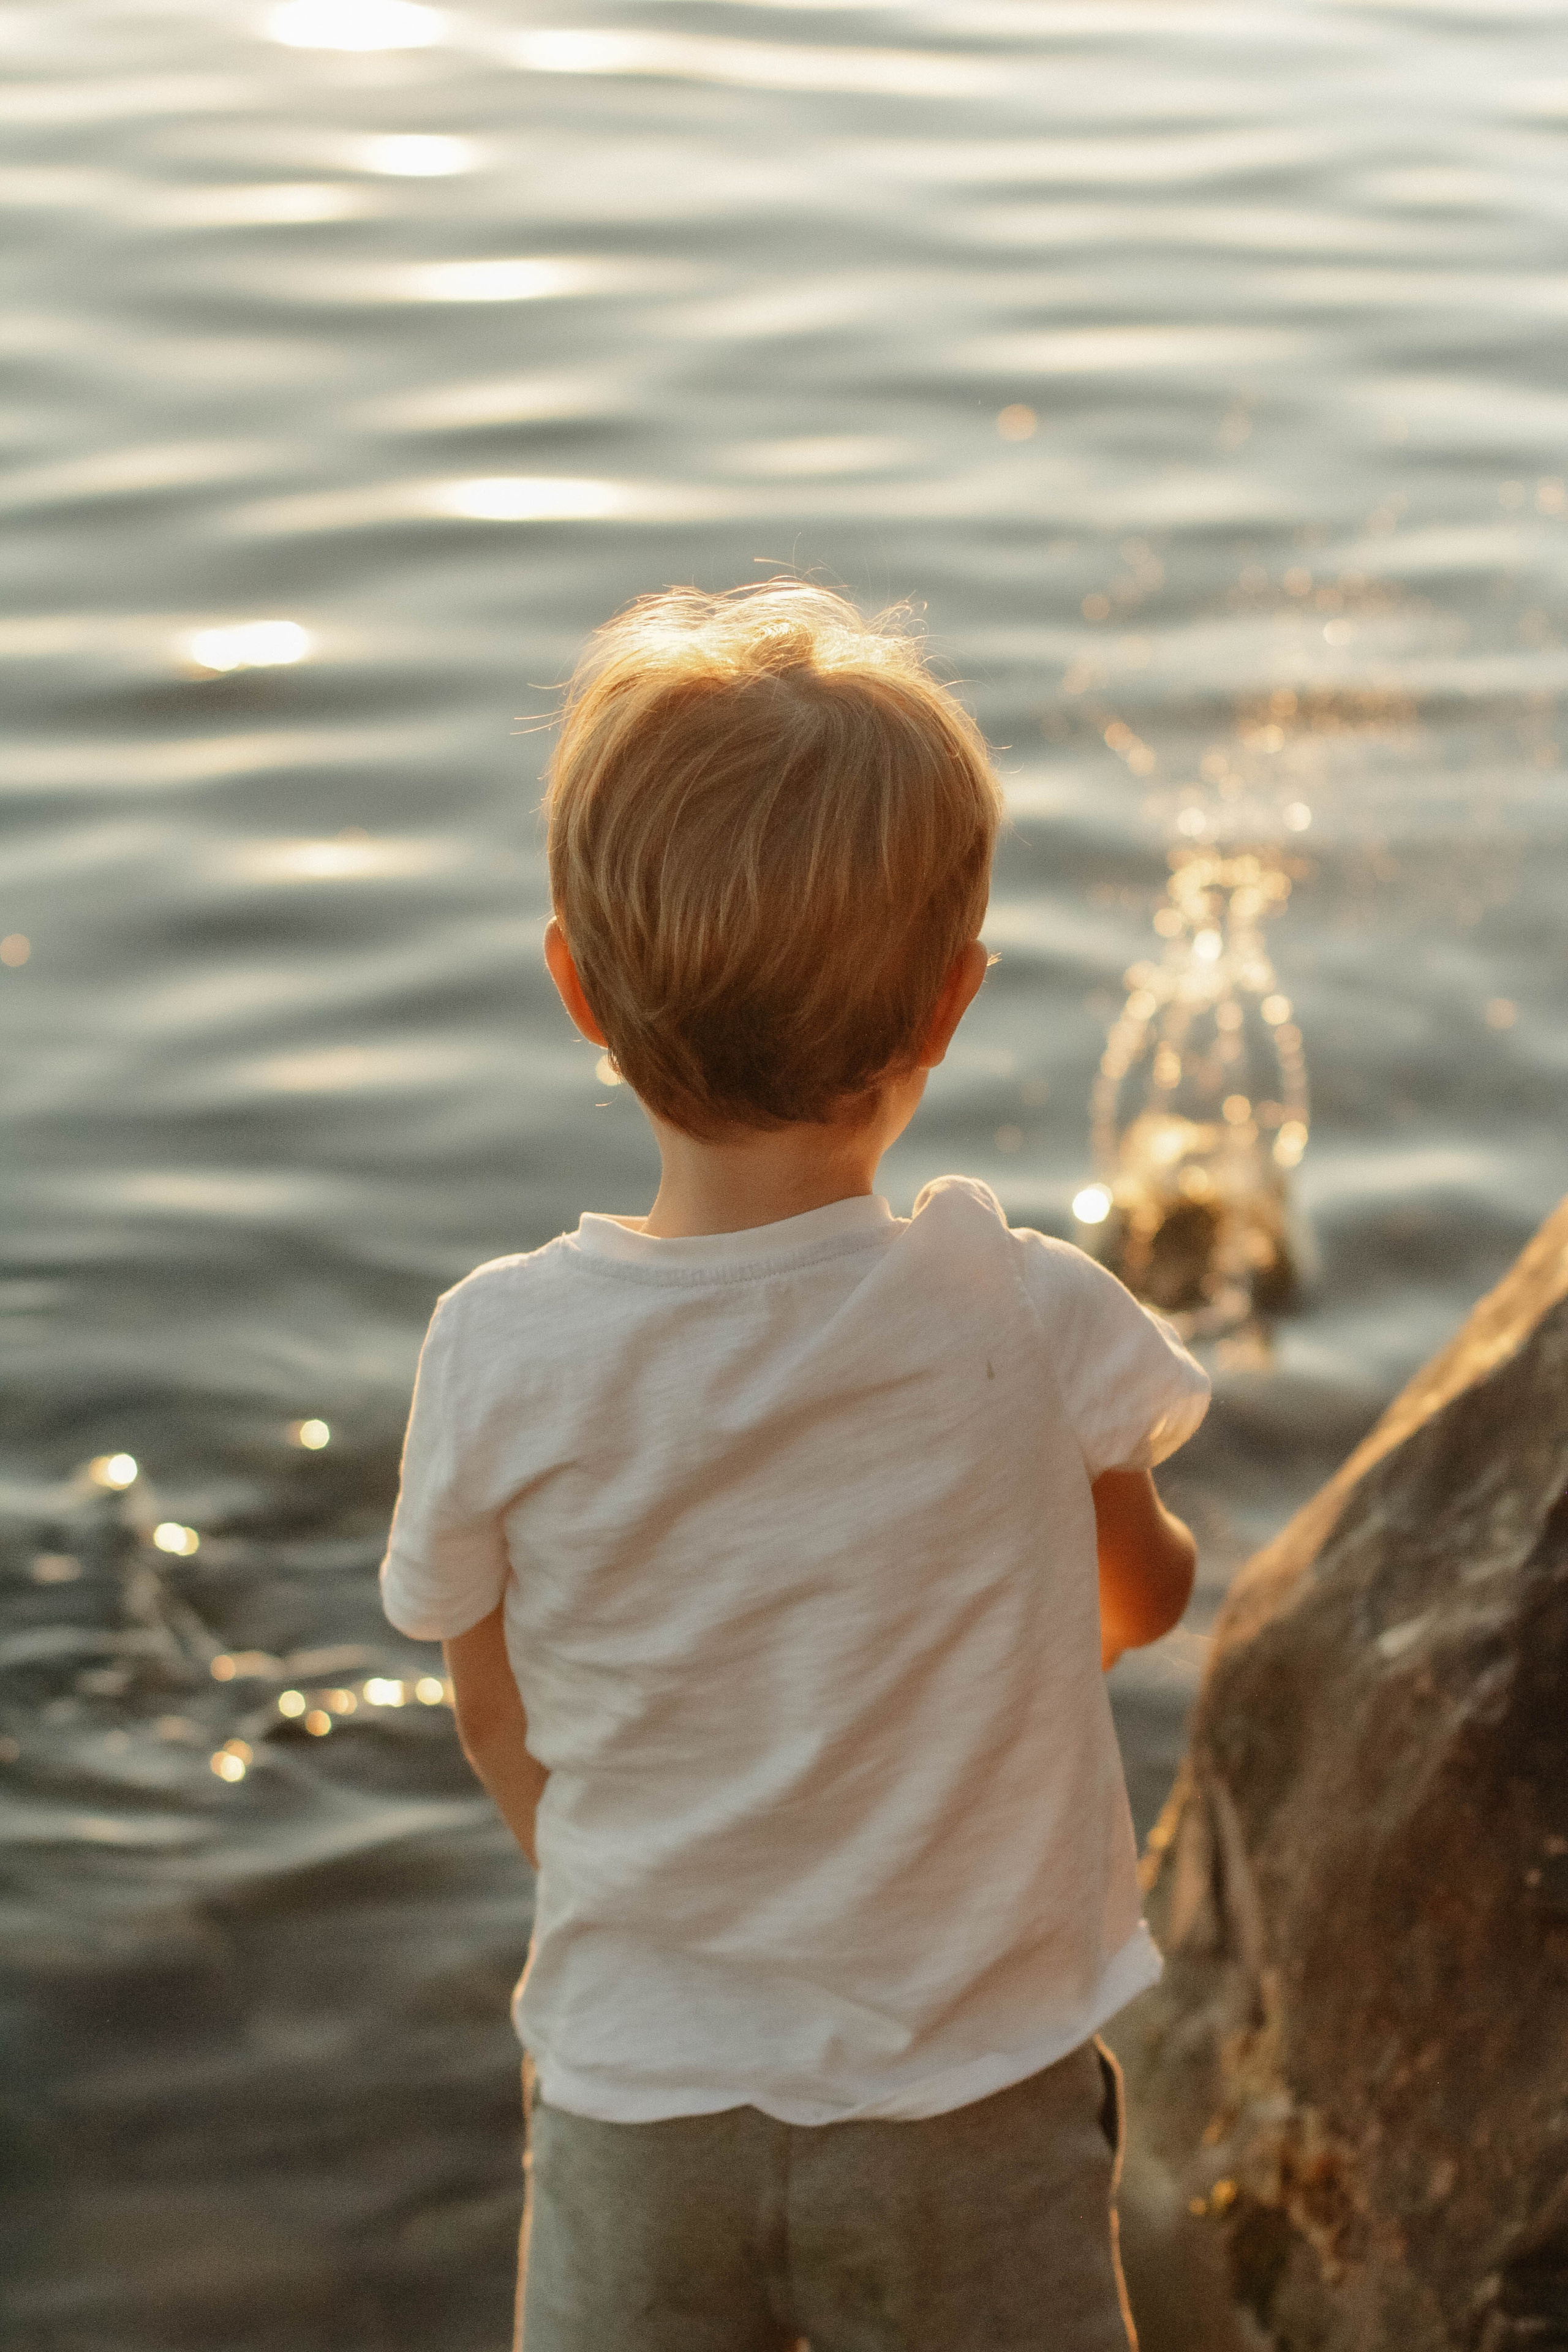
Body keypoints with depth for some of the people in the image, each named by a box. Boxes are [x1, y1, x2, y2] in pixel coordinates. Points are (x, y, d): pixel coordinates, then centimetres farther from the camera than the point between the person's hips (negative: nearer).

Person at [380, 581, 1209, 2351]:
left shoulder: (501, 1356, -17)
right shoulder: (1034, 1322, -18)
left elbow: (497, 1712, -1)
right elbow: (1145, 1596, 2)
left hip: (633, 2100, 1)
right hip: (971, 2112, -1)